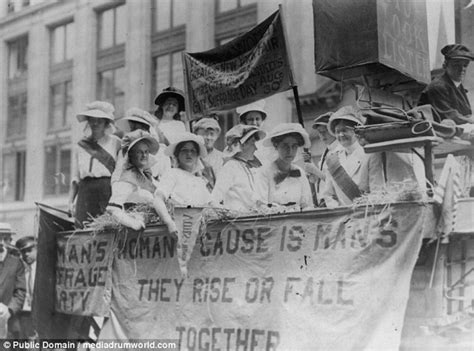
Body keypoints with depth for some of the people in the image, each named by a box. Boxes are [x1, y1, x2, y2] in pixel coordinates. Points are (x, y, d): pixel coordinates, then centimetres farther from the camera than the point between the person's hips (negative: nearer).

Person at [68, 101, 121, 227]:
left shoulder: (115, 142, 8)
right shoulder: (82, 145, 19)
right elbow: (77, 177, 20)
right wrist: (70, 201, 12)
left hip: (107, 190, -3)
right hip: (85, 192, 3)